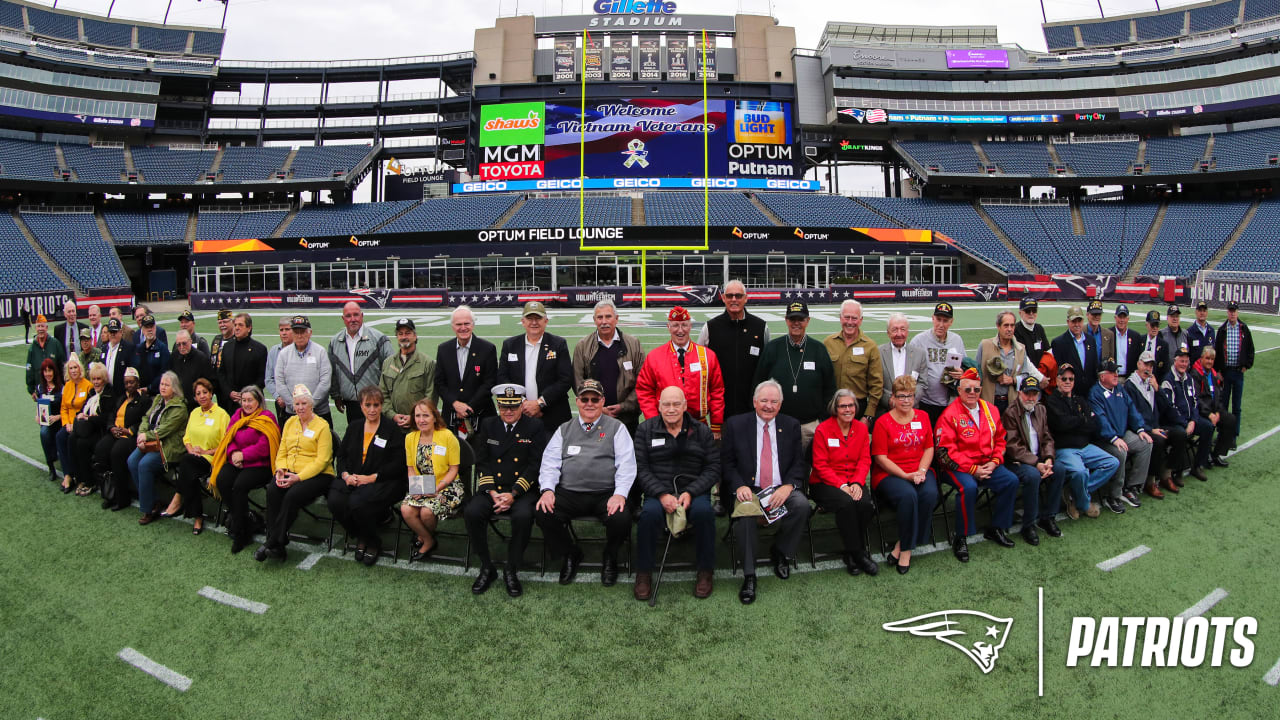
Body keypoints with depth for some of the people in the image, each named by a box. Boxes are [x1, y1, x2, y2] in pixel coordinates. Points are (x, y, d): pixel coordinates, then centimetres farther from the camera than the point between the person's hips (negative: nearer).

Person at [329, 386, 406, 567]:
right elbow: (340, 455, 15)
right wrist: (345, 475, -6)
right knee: (335, 501, -25)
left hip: (382, 482, -5)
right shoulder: (353, 428, 17)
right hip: (352, 479, 5)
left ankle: (373, 543, -3)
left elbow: (398, 464, -8)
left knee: (358, 503, -32)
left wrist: (372, 477, -16)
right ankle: (360, 537, 2)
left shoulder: (392, 429, 0)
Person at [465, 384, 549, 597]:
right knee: (471, 512, -26)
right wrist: (492, 493, -9)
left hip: (522, 491, -3)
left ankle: (511, 569, -11)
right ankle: (486, 568, -7)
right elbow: (482, 463, 6)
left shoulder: (535, 427, 3)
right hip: (492, 489, 3)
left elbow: (535, 466, -4)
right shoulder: (488, 425, 12)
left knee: (523, 516, -33)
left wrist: (513, 494, -14)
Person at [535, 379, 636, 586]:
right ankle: (570, 554, 6)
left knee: (621, 519, -31)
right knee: (543, 514, -25)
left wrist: (620, 494, -15)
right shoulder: (564, 429, 18)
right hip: (568, 494, 2)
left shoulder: (616, 428, 10)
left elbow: (626, 464, 0)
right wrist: (547, 489, -9)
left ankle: (610, 558, 6)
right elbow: (550, 462, 10)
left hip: (606, 495, -2)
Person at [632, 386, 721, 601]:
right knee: (650, 513, -33)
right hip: (658, 492, 0)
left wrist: (690, 493, -12)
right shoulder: (645, 430, 9)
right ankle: (643, 574, -16)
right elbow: (641, 469, 1)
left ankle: (705, 572, -14)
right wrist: (662, 494, -14)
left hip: (694, 492, 0)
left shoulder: (701, 431, 10)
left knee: (703, 511, -33)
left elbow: (713, 469, 3)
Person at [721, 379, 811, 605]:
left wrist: (788, 486, -13)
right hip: (750, 490, -2)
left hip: (782, 489, 2)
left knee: (802, 505, -29)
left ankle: (781, 552, 0)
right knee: (745, 511, -34)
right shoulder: (735, 424, 5)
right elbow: (727, 462, 4)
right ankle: (749, 576, -22)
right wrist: (739, 486, -14)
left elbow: (798, 463, 7)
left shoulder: (791, 426, 10)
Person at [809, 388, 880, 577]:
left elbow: (865, 460, 4)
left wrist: (857, 483, -14)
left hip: (854, 482, 4)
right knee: (846, 503, -33)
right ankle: (858, 554, -19)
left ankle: (851, 553, -8)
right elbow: (820, 465, -8)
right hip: (825, 483, -3)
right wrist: (841, 485, -19)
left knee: (865, 503, -28)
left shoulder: (861, 429, 8)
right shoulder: (823, 430, -6)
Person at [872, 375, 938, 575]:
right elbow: (881, 458, -5)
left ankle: (904, 547, -17)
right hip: (889, 474, -3)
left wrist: (921, 471, -6)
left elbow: (929, 448, 11)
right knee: (908, 495, -35)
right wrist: (905, 476, -14)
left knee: (930, 494, -29)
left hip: (920, 470, 4)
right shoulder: (883, 422, -1)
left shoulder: (923, 417, 12)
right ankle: (906, 548, -19)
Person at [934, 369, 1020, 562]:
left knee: (1011, 480, -12)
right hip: (959, 467, -6)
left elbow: (1000, 439, 16)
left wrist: (994, 462, -3)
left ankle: (995, 529, 8)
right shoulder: (950, 414, -10)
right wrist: (973, 469, -18)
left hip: (987, 465, 6)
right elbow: (944, 450, -15)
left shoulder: (990, 411, 10)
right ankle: (960, 538, -15)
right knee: (968, 487, -33)